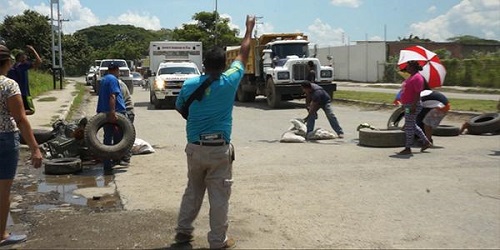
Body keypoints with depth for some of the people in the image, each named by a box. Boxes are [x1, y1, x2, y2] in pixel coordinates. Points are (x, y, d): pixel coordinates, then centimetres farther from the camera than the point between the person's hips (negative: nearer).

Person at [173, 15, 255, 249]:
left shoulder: (189, 84, -2)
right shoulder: (229, 81, -7)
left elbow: (179, 108, 16)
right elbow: (243, 54, 7)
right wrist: (249, 28, 19)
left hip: (194, 148, 3)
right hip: (219, 149, -3)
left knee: (193, 191, 20)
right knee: (219, 197, 5)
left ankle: (183, 230, 26)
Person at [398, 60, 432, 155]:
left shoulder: (417, 77, -16)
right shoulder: (411, 77, 16)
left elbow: (418, 93, -22)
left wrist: (413, 106, -26)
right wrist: (405, 105, 23)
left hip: (413, 105, -11)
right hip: (408, 105, 11)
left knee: (409, 126, -5)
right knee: (413, 126, 17)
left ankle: (407, 148, 1)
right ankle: (426, 142, 25)